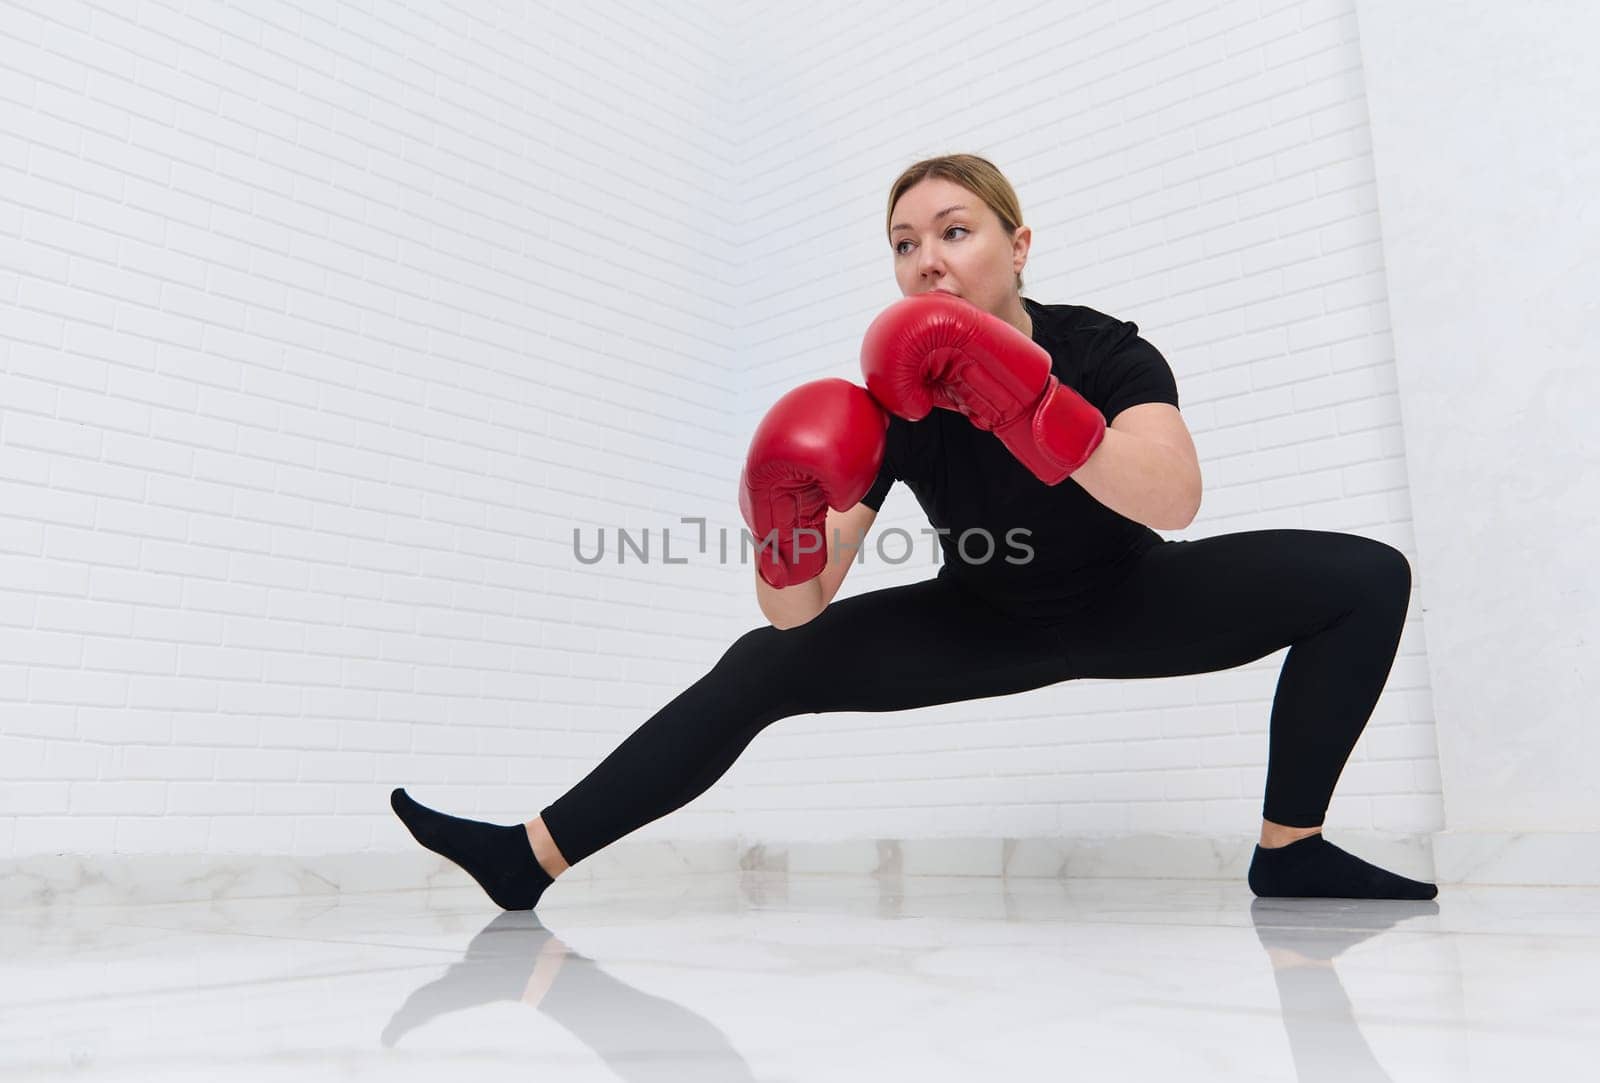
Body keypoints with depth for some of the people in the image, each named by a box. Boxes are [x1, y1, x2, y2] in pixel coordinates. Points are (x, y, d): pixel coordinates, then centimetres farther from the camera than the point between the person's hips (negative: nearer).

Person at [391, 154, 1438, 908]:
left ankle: (1290, 851, -8)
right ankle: (532, 858, -7)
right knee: (766, 666, -12)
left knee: (1362, 576, -19)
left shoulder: (1105, 352, -23)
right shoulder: (889, 406, -20)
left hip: (1129, 604, 0)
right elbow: (796, 610, -22)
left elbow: (1176, 503, -44)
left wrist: (1021, 402, -56)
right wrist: (786, 520, -44)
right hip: (988, 623, 1)